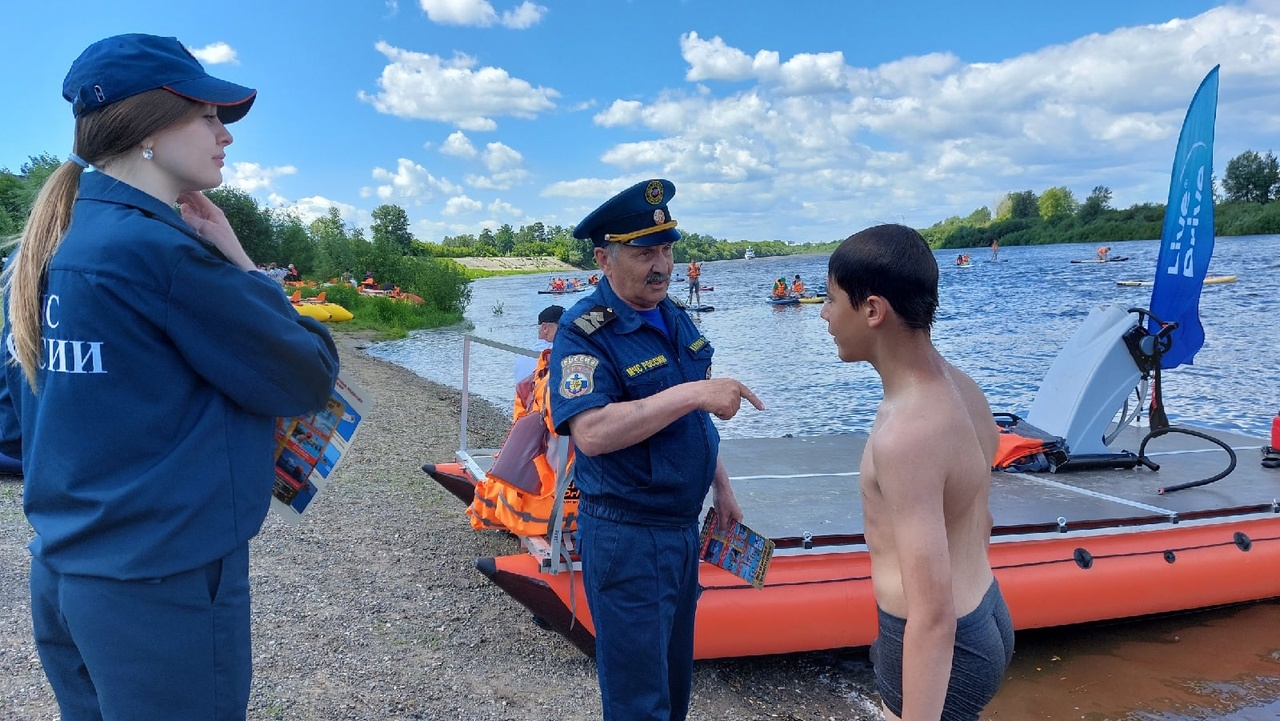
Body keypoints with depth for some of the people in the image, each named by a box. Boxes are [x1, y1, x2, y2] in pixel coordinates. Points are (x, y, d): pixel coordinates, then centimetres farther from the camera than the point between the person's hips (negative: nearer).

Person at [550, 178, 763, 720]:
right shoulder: (584, 331, -19)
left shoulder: (674, 317, 6)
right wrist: (694, 392, -34)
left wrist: (721, 488, 18)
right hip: (624, 537, -8)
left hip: (683, 526, 8)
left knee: (676, 672, 22)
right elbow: (592, 432, -33)